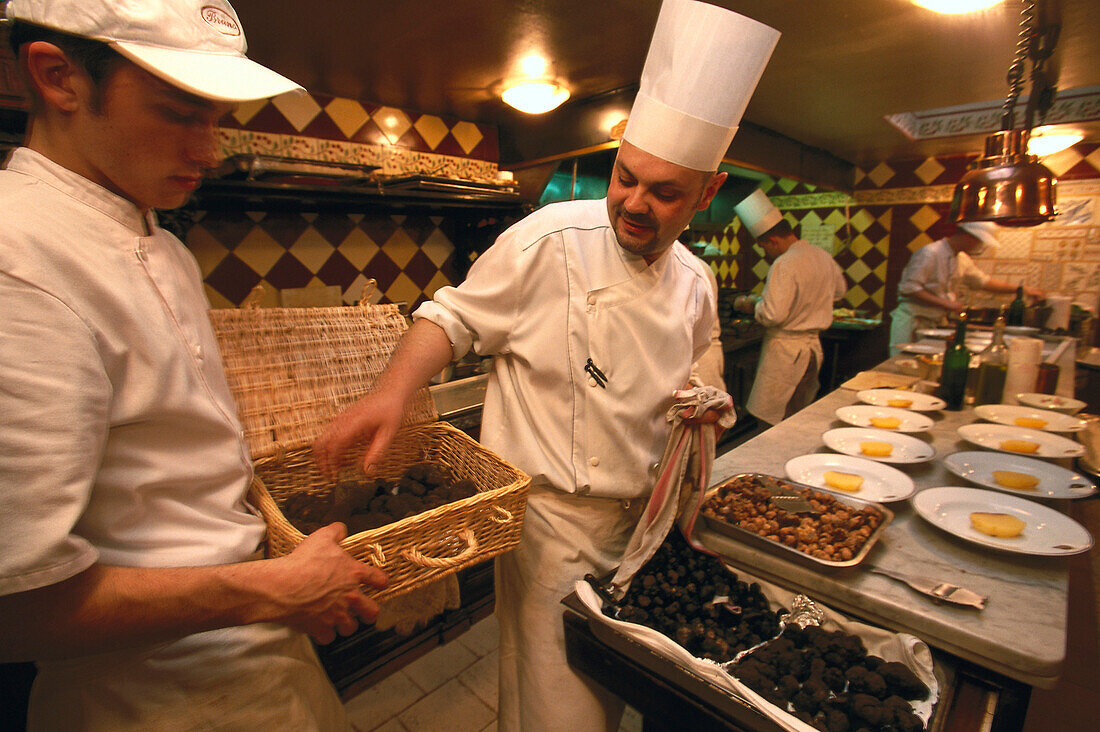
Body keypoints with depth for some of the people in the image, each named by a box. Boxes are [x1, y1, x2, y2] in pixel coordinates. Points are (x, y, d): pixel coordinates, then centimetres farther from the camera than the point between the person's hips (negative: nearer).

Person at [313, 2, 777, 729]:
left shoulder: (695, 284, 2)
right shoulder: (551, 238, -17)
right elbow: (456, 316, -11)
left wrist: (704, 403, -4)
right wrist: (391, 390, -26)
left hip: (639, 514, 6)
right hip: (551, 513, -5)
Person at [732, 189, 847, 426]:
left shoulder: (784, 265, -20)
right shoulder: (823, 257, 7)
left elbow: (772, 315, -24)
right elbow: (839, 290, 25)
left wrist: (749, 305, -7)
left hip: (785, 350, -9)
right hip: (813, 347, 9)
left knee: (771, 422, 0)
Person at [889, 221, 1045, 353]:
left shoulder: (963, 260, 14)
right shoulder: (929, 253, -15)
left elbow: (984, 281, 29)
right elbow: (908, 289, -21)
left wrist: (1022, 289, 27)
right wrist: (945, 303, -21)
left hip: (935, 323, 8)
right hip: (911, 322, -8)